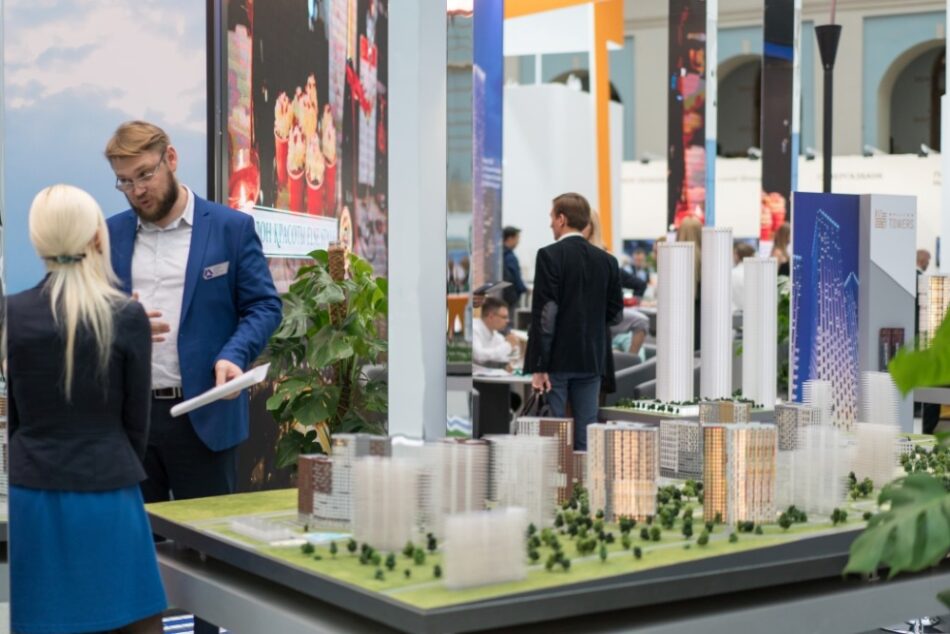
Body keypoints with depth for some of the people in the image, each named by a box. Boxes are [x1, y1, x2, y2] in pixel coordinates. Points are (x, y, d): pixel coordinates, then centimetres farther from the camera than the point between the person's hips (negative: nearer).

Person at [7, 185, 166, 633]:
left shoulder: (12, 313, -2)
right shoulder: (127, 317, -6)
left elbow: (8, 416, 6)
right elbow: (136, 420, 2)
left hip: (30, 492, 2)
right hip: (106, 490, -2)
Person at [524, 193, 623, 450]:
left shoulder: (550, 255, -10)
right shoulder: (606, 260, 6)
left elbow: (545, 313, -14)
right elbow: (614, 311, 8)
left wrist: (539, 366, -13)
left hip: (557, 359, -5)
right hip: (591, 359, 5)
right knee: (586, 433, 7)